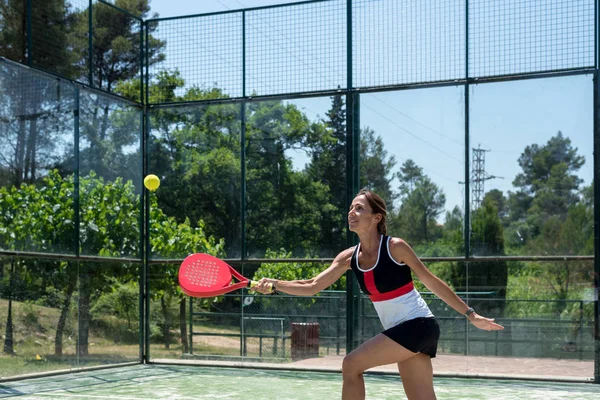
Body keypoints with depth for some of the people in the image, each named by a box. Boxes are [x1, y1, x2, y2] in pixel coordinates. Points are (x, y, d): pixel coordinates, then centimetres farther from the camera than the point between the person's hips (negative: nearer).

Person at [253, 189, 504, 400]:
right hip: (401, 331, 7)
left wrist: (471, 315, -4)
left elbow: (433, 283, -7)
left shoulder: (395, 247, -14)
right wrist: (274, 284, -14)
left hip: (418, 325, -7)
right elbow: (313, 286, 0)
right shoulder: (350, 258, 3)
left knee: (351, 365, -10)